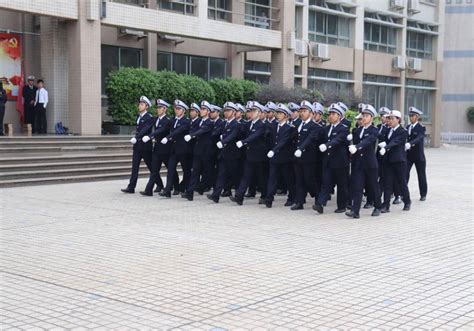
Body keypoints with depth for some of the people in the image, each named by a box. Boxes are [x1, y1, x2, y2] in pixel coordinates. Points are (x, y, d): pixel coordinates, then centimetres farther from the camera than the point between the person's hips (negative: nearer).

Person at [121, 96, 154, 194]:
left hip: (145, 146, -7)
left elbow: (145, 130, -22)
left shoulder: (149, 118, -10)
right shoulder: (138, 117, 14)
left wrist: (136, 138, -30)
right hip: (137, 146, 7)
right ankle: (131, 187, 0)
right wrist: (135, 138, 6)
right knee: (135, 167, 2)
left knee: (151, 166, 4)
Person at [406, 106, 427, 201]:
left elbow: (419, 138, -26)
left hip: (419, 155, -4)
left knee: (421, 175, 7)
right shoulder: (407, 127, 10)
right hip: (408, 154, 4)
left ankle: (423, 194, 20)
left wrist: (410, 143, -44)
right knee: (405, 173, -7)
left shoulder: (421, 128, -8)